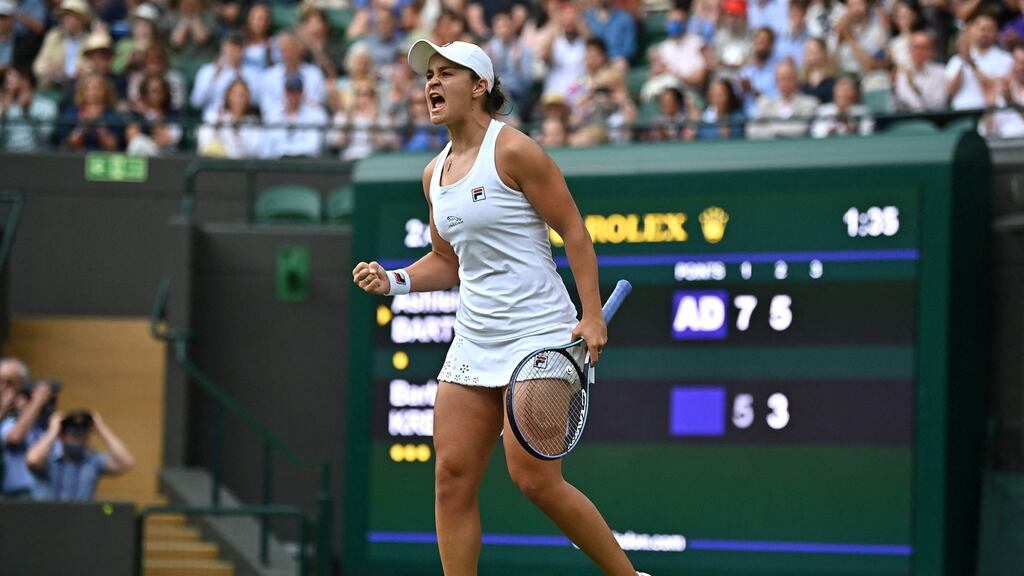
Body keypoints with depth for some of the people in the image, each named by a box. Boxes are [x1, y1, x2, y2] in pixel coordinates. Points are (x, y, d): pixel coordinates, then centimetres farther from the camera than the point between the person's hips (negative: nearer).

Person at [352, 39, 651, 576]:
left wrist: (592, 316, -16)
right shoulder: (435, 173, 14)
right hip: (473, 342, 8)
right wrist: (393, 280, 5)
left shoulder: (512, 150, -9)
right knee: (452, 477, -2)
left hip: (536, 334, -8)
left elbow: (573, 230, -8)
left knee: (534, 479, -12)